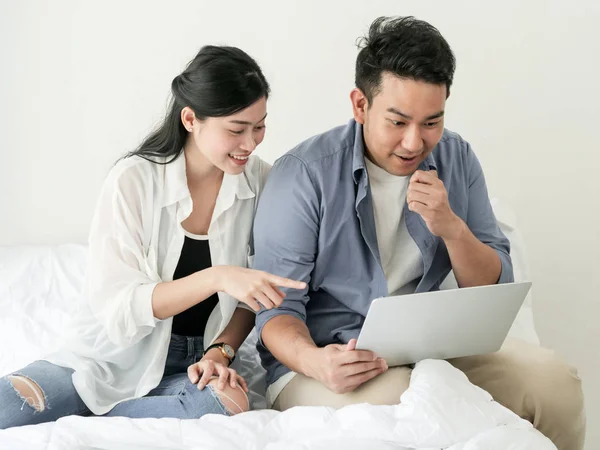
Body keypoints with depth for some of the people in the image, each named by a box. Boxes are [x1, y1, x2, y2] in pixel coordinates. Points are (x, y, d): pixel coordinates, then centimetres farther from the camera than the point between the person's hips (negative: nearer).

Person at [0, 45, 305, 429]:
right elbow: (117, 308, -18)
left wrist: (221, 350, -14)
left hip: (191, 366, 4)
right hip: (116, 358, -4)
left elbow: (261, 292, 4)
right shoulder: (134, 179, -13)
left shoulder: (260, 181, -4)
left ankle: (84, 418, -11)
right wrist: (218, 278, -30)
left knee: (230, 403, -34)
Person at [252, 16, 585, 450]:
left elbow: (495, 291, 4)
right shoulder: (304, 174, -13)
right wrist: (313, 361, -35)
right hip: (325, 360, -5)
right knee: (392, 401, -37)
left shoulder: (457, 159, 3)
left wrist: (452, 228, -16)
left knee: (553, 380, -15)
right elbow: (277, 307, -12)